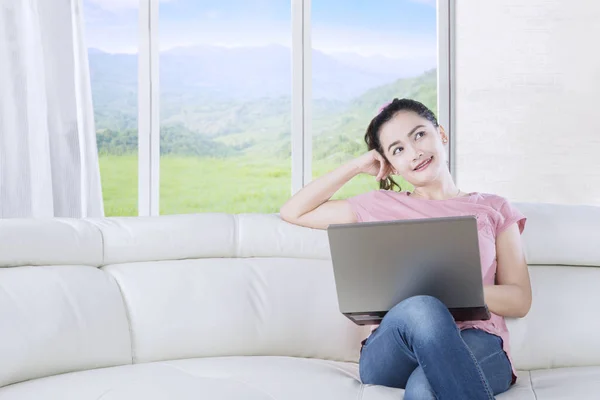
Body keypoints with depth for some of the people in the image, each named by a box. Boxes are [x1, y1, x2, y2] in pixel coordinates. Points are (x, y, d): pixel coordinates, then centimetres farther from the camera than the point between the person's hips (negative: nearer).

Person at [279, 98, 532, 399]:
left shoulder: (492, 209, 18)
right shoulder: (382, 207, 21)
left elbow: (520, 300, 10)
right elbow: (293, 212, 24)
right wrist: (356, 166, 20)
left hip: (476, 347, -1)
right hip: (392, 355, 2)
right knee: (420, 310, -37)